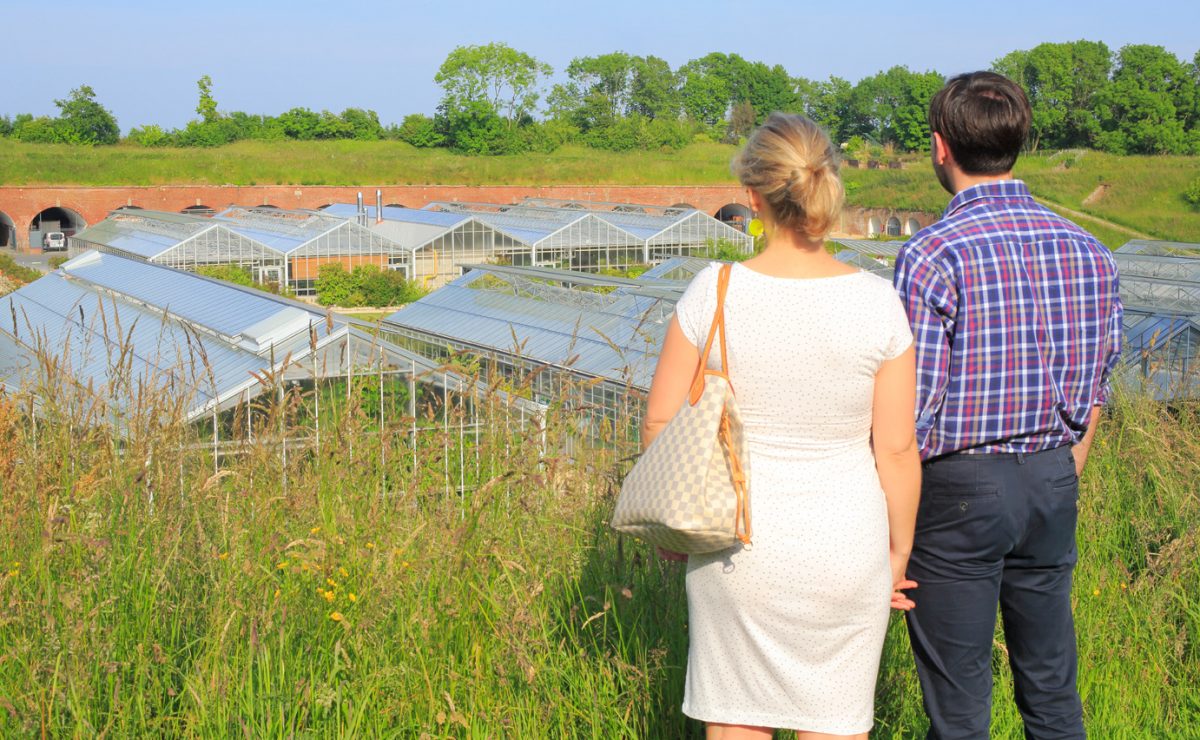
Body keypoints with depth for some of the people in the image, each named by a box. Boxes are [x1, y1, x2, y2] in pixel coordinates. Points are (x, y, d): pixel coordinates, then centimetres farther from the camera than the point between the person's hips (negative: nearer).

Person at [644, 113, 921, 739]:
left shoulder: (714, 293, -13)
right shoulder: (876, 303, -12)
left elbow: (661, 421, -6)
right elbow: (897, 450, -8)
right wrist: (898, 553, 6)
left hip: (738, 540, 0)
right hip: (845, 545, 0)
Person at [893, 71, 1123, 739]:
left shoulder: (932, 256, -16)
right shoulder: (1087, 249, 2)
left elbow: (914, 408, -16)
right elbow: (1094, 392, 9)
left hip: (958, 484, -5)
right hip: (1053, 481, 6)